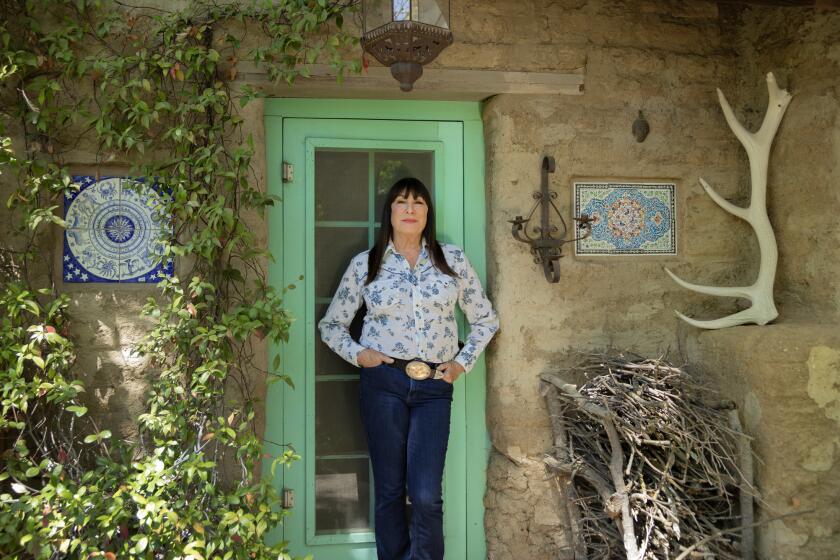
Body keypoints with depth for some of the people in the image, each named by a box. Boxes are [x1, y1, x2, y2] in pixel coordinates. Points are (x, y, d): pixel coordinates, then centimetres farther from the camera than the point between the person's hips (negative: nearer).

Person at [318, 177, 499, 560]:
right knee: (389, 489, 7)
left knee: (426, 495, -4)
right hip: (383, 382, 0)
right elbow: (330, 324, 13)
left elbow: (485, 320, 15)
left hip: (434, 386, 0)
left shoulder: (453, 260, 6)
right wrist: (356, 354, -4)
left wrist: (462, 362, 4)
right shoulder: (364, 264, 5)